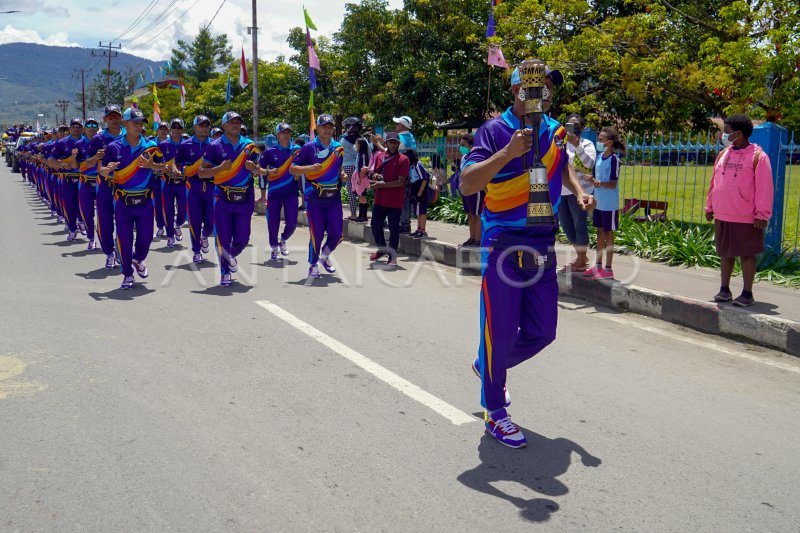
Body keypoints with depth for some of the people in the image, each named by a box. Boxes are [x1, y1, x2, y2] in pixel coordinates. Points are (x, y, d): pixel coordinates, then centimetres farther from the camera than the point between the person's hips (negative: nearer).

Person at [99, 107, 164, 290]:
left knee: (146, 236, 6)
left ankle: (138, 260, 38)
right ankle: (127, 274, 18)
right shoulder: (114, 147, -1)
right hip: (123, 201, -1)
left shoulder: (151, 146, 2)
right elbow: (102, 170, 2)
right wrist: (107, 170, -22)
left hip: (145, 201, 1)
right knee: (124, 238, 2)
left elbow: (163, 167, 8)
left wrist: (151, 165, -13)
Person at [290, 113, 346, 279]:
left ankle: (325, 256, 31)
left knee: (336, 234, 3)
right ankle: (313, 265, 17)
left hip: (334, 197, 4)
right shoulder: (309, 147, -3)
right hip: (314, 197, -4)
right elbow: (292, 169, -4)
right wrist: (309, 168, -21)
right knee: (317, 233, -2)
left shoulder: (339, 148, 11)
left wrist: (342, 175, 4)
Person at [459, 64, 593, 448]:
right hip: (504, 247, -6)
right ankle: (495, 413, 18)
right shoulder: (495, 131, -8)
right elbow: (467, 184, -19)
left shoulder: (555, 131, 10)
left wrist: (578, 191, 12)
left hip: (543, 248, 6)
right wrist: (508, 152, -29)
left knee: (542, 332, 11)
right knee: (501, 330, 0)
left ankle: (488, 365, 38)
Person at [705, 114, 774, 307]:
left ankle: (747, 293, 11)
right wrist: (710, 207, 14)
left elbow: (765, 188, -10)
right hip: (722, 216, 6)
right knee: (725, 253, 12)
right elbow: (714, 182, 15)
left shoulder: (758, 157, -9)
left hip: (746, 218, -6)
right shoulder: (723, 154, 9)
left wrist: (762, 214, -12)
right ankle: (724, 289, 22)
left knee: (747, 254, 3)